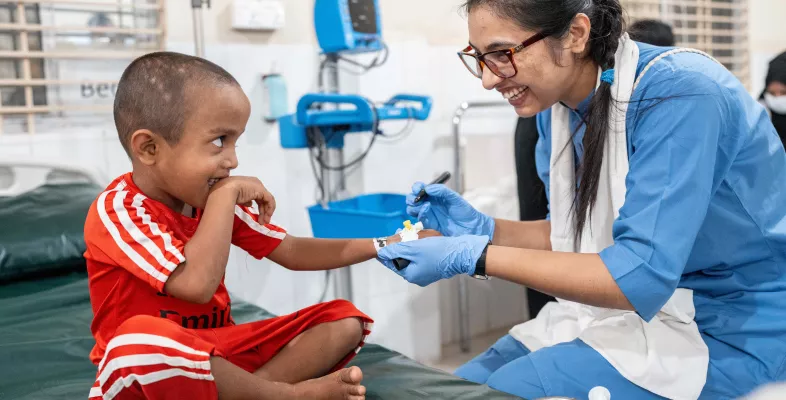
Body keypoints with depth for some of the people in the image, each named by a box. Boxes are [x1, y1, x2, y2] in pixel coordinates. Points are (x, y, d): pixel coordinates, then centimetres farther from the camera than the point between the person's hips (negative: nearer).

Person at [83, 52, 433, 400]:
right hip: (152, 366, -6)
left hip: (220, 351, 7)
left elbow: (292, 252, 4)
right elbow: (198, 285, -35)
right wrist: (226, 196, -27)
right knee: (140, 340, -43)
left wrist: (384, 247, -1)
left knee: (345, 319, -2)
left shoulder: (213, 199, 2)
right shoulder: (117, 209, -20)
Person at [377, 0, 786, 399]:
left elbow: (640, 277, -31)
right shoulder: (555, 101, -2)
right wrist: (481, 228, -7)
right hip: (621, 305, 7)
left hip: (728, 325, -7)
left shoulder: (679, 93, -25)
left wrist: (473, 256, -28)